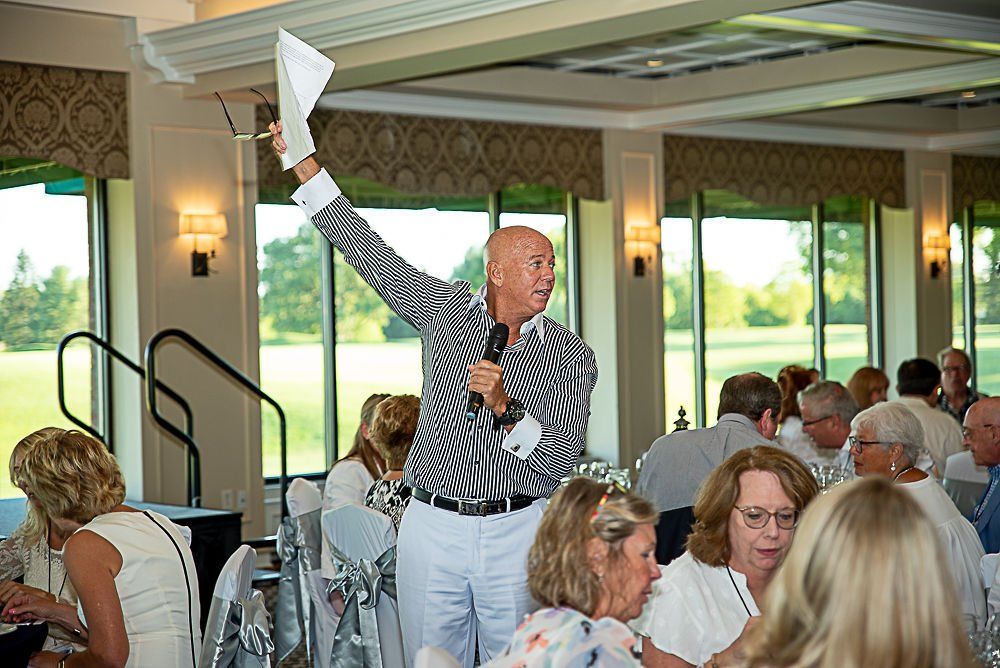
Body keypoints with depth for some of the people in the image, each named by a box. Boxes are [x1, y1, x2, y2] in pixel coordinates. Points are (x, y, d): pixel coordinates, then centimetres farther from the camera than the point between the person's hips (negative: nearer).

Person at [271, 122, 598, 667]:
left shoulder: (571, 356, 0)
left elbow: (561, 459, -7)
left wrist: (507, 408, -23)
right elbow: (368, 251, 8)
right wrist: (305, 165, 6)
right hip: (432, 526, 2)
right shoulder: (447, 311, 6)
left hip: (516, 533, -1)